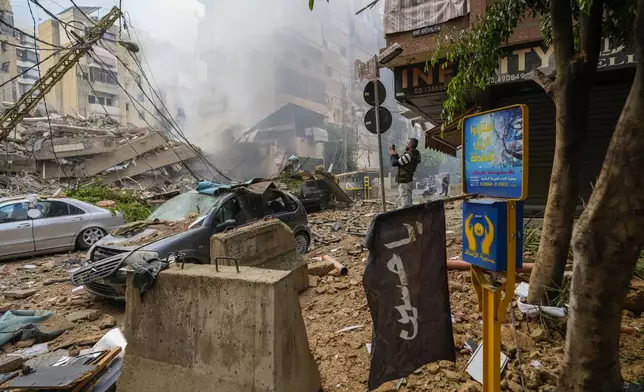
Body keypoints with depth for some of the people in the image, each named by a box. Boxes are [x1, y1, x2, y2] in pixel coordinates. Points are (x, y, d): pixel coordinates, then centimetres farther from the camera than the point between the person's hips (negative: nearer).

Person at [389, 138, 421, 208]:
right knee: (408, 204, 17)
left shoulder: (408, 156, -21)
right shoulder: (413, 155, 10)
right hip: (407, 181, 10)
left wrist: (392, 154, 1)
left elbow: (394, 163, -17)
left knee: (405, 206, -10)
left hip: (404, 183, -10)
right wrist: (395, 154, 15)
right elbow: (400, 162, 18)